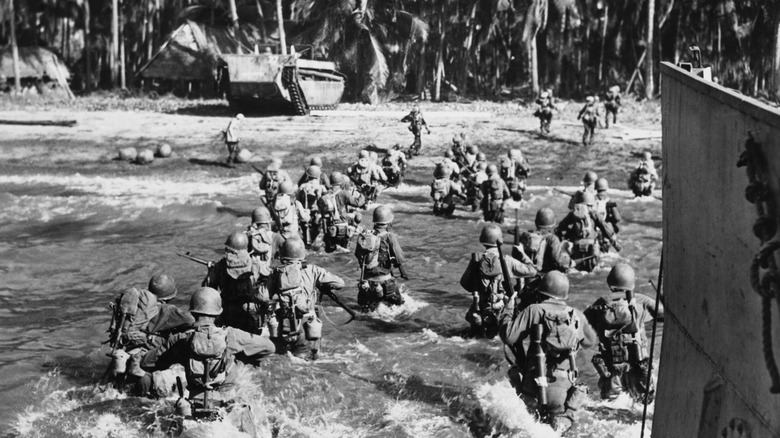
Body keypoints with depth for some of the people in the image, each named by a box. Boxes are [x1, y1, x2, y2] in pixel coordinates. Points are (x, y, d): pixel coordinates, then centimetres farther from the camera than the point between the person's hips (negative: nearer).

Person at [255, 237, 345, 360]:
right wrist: (323, 287, 18)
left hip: (282, 330, 1)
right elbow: (339, 283, -1)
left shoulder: (277, 273, 1)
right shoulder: (311, 270, -2)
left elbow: (261, 297, -6)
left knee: (280, 353, 23)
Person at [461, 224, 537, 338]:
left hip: (480, 311, 3)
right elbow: (532, 271, -3)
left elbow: (464, 283, 3)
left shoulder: (476, 260, -6)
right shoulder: (507, 261, -11)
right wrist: (522, 253, 9)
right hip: (501, 311, -3)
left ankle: (480, 329, 10)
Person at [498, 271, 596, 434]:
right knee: (563, 418, 24)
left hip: (535, 387, -2)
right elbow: (590, 340, 22)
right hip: (564, 389, 2)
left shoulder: (534, 310, -8)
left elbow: (509, 336, -9)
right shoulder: (577, 316, 4)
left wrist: (508, 309, 5)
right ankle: (561, 422, -6)